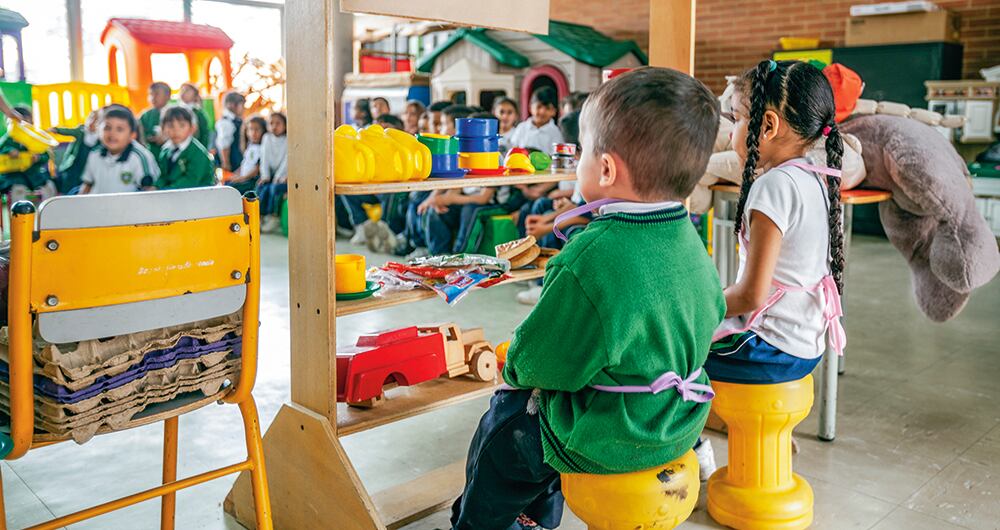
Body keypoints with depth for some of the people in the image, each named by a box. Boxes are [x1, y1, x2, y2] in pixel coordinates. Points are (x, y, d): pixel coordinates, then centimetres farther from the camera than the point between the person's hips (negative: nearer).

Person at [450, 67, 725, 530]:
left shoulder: (591, 258, -31)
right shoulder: (690, 242, -6)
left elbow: (537, 363, -22)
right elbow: (710, 318, 11)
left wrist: (517, 366, 3)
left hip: (606, 440, -8)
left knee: (499, 430, 16)